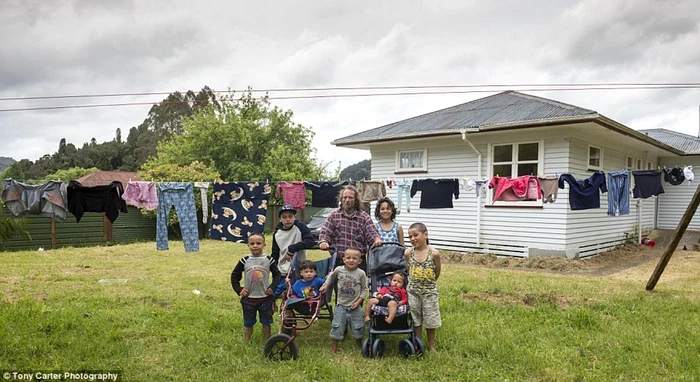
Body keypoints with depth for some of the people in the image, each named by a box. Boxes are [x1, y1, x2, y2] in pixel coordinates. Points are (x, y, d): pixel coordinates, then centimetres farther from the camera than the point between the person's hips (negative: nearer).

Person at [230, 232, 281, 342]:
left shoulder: (269, 260, -5)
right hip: (248, 298, 0)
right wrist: (239, 289, -2)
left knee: (266, 322, 11)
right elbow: (234, 276, 6)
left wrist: (272, 287, -7)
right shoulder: (245, 261, -4)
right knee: (248, 323, 11)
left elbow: (277, 275, 4)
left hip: (265, 298, 0)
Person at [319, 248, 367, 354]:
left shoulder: (361, 273, -11)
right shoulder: (339, 270, -7)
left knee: (358, 328, 12)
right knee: (337, 327, 3)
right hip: (341, 305, 1)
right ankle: (333, 349, 17)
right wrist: (326, 285, 5)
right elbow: (331, 277, 16)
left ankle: (360, 344, 39)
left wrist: (359, 301, -11)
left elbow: (364, 289, -3)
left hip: (355, 306, 0)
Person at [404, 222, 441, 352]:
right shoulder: (408, 253, -8)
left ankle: (431, 346, 29)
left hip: (429, 291, -2)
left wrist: (428, 282, 8)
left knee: (430, 320, 11)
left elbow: (437, 273, 0)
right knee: (415, 319, 14)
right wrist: (415, 281, 8)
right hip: (413, 291, 2)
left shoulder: (434, 253, -15)